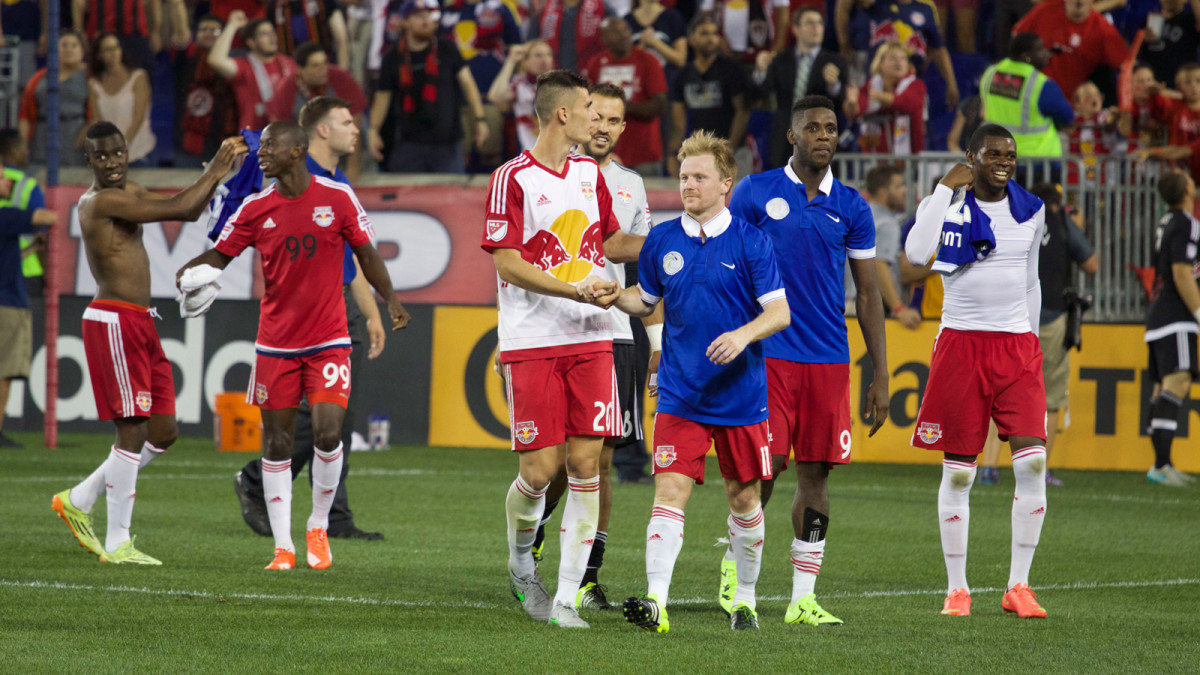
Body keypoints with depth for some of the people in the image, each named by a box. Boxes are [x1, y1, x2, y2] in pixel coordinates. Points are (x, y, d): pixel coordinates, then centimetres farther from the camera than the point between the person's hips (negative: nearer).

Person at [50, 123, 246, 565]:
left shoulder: (129, 193, 16)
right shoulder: (101, 201, -14)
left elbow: (191, 212, 21)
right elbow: (176, 209, -19)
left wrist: (217, 170, 9)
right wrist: (215, 173, -7)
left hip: (139, 324, 10)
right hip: (113, 323, -10)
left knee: (163, 433, 10)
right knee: (133, 431, -8)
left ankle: (79, 501, 22)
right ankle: (117, 544, -3)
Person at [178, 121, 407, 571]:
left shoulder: (337, 197, -3)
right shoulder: (257, 209, 1)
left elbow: (365, 252, 6)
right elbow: (220, 253, 5)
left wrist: (390, 299, -4)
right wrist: (192, 270, -15)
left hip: (328, 340, -2)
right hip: (276, 343, 2)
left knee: (327, 433, -14)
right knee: (277, 443, 2)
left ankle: (319, 528, 9)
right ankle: (283, 547, 9)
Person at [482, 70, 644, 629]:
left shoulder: (590, 174, 14)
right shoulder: (513, 179, -6)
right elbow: (507, 265, -10)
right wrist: (575, 290, -19)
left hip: (591, 339, 5)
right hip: (531, 344, -5)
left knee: (586, 464, -4)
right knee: (539, 469, -7)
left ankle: (567, 597, 0)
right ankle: (521, 564, 23)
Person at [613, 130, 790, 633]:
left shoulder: (750, 241, -5)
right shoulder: (662, 241, 4)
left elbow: (780, 312, -7)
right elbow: (646, 300, 18)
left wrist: (744, 334, -25)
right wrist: (613, 295, -3)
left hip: (741, 396, -1)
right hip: (680, 396, 1)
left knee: (743, 498, 9)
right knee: (670, 491, -12)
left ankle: (745, 600, 25)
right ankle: (656, 601, -20)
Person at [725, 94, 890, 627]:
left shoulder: (851, 207, 8)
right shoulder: (755, 193, 1)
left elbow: (867, 294, 11)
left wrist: (880, 376, 7)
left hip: (829, 359, 3)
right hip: (767, 355, -3)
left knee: (815, 473, 2)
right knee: (766, 466, -8)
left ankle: (803, 598, 8)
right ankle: (735, 560, 19)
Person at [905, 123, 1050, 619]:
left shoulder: (1031, 211, 10)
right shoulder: (945, 203, -1)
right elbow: (917, 253, -21)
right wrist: (947, 188, -17)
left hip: (1017, 345, 3)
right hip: (961, 342, -2)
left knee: (1032, 461, -10)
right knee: (958, 470, 0)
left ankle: (1018, 586, -2)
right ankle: (957, 588, 10)